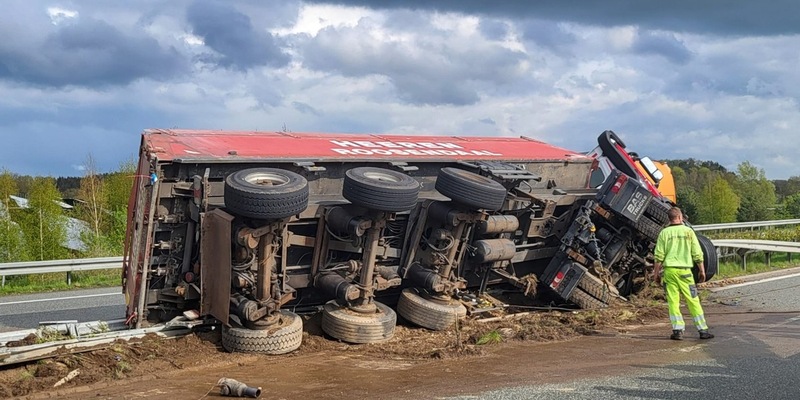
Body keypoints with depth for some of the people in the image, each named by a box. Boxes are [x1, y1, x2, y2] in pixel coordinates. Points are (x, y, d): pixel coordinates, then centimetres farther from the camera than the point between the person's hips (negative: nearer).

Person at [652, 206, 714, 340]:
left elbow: (659, 256, 1)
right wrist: (702, 271, 11)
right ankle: (703, 330, 8)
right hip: (684, 270, 0)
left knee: (673, 301, 4)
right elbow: (697, 254, 3)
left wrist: (656, 272, 8)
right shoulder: (688, 231, 3)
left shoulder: (664, 233, 3)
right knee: (693, 300, 4)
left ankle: (678, 330, 1)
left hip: (669, 269, 0)